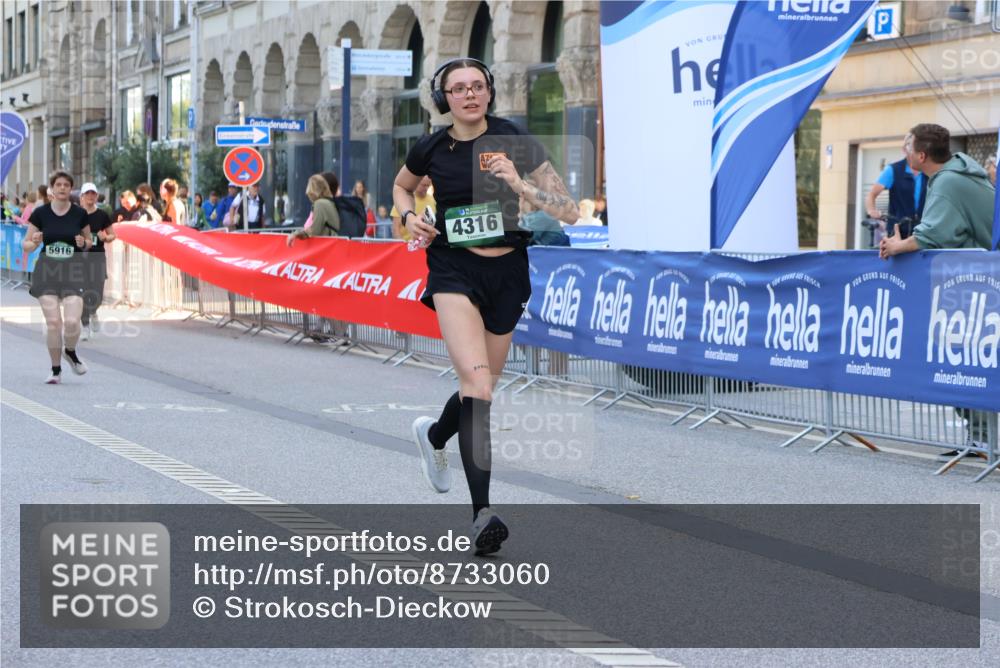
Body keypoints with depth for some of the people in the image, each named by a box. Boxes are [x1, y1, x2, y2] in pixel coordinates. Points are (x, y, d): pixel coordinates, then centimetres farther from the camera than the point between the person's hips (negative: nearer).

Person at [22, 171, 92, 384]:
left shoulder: (80, 214, 2)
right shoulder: (40, 213, 1)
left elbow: (89, 242, 15)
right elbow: (26, 245, 7)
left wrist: (84, 243, -8)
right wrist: (34, 242, -15)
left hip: (73, 272, 0)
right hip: (46, 271, 0)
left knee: (72, 321, -14)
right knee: (53, 322, -8)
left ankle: (70, 352, 20)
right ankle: (55, 370, 9)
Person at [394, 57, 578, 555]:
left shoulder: (515, 142, -7)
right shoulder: (431, 149, -2)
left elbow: (568, 211, -9)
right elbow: (402, 187, 21)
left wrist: (518, 183, -23)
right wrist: (410, 217, 0)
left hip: (507, 271, 2)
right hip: (454, 271, -2)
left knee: (482, 387, 15)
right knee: (477, 384, -21)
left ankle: (434, 436, 50)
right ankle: (482, 513, -23)